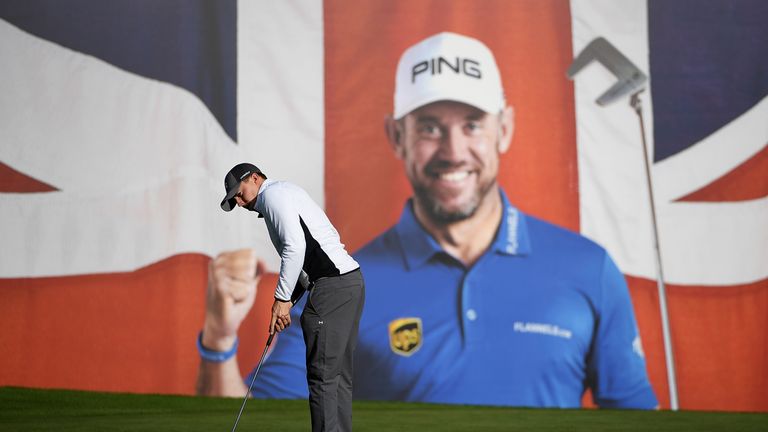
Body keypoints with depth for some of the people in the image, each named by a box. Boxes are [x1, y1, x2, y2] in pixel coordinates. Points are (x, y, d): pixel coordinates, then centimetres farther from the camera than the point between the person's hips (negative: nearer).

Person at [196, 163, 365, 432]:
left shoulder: (273, 193, -1)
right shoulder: (287, 192, 28)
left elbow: (295, 246, -15)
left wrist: (282, 298, -10)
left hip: (332, 285, -10)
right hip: (351, 279, 10)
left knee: (322, 375, -11)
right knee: (339, 374, 9)